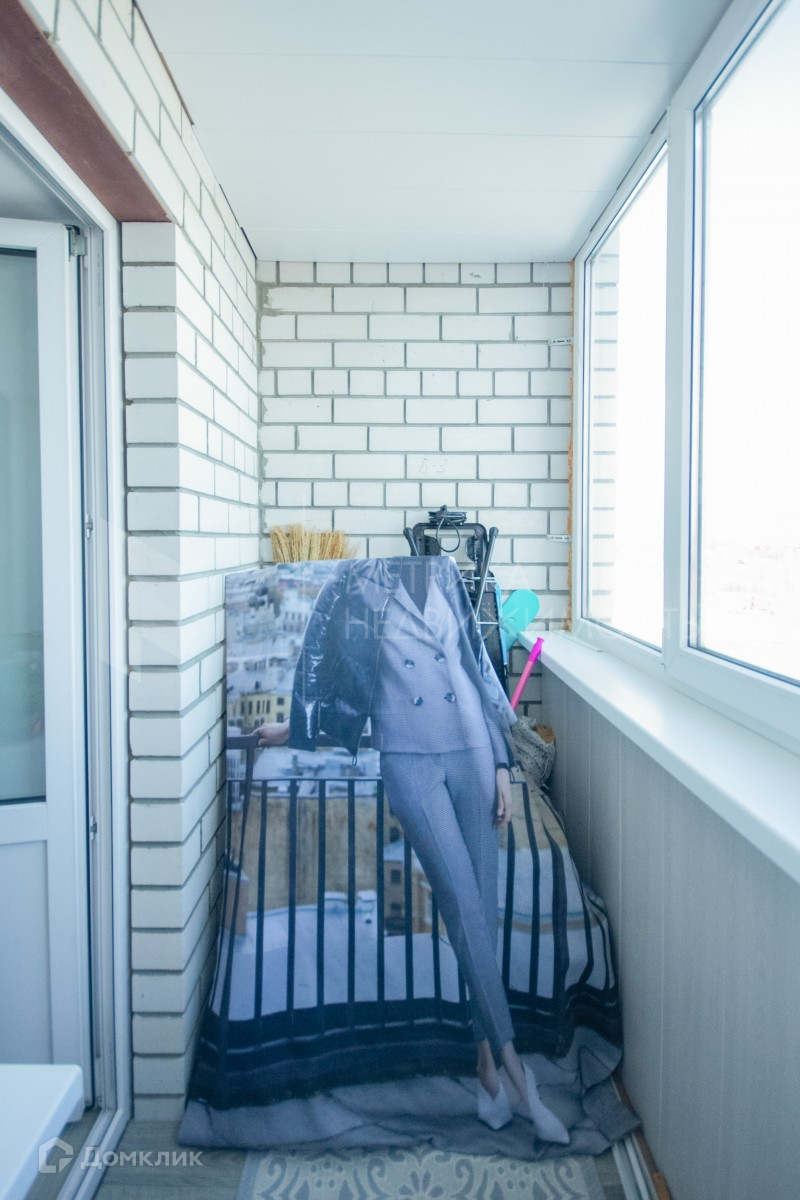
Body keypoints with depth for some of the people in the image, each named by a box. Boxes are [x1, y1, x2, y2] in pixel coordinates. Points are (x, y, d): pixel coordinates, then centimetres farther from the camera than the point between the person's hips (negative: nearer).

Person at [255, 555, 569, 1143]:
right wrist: (295, 726, 22)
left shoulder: (444, 573, 10)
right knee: (463, 904, -7)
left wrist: (501, 762, 8)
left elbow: (477, 662, 10)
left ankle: (487, 1060, 19)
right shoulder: (353, 582, -1)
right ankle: (512, 1065, 2)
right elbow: (320, 658, 10)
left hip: (471, 751, 4)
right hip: (409, 759, -3)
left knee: (484, 906, 5)